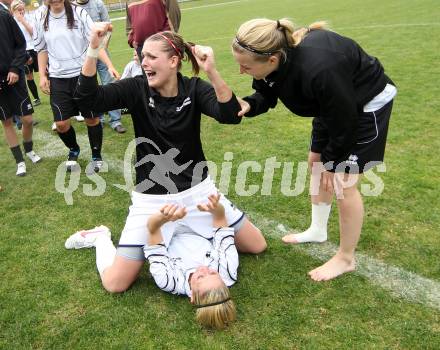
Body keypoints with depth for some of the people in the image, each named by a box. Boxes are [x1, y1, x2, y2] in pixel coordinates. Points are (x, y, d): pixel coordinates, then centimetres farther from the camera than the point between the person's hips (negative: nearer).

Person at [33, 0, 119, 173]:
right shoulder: (42, 21, 3)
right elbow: (42, 50, 15)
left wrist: (110, 65, -19)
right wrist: (42, 76, 8)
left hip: (84, 74, -2)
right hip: (58, 79, 3)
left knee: (92, 118, 5)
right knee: (61, 124, 1)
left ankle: (96, 156, 26)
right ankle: (73, 150, 32)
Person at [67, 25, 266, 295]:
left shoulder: (194, 89, -9)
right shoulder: (136, 89, -9)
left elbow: (231, 115, -27)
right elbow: (89, 99, -23)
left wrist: (212, 71, -41)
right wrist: (93, 50, -33)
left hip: (197, 189, 2)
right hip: (152, 198, -1)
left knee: (257, 246, 13)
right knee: (115, 283, -3)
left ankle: (191, 227, 32)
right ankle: (100, 239, 29)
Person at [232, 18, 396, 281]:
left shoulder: (318, 70, -43)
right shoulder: (275, 57, -21)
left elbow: (344, 121, -28)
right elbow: (267, 95, -3)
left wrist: (332, 161, -13)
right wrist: (248, 105, -26)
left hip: (367, 103, -8)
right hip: (333, 104, 8)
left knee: (343, 183, -6)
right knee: (316, 164, 15)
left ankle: (346, 259, 14)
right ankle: (318, 231, 36)